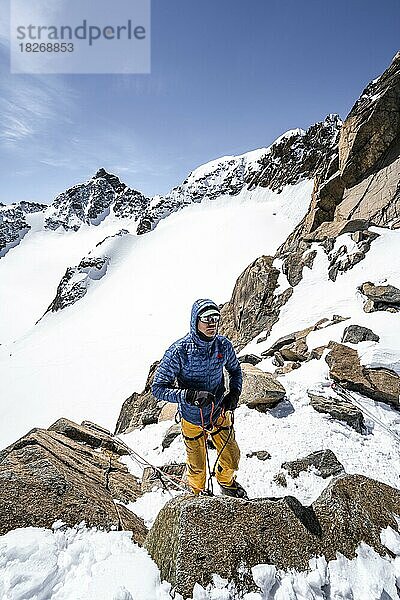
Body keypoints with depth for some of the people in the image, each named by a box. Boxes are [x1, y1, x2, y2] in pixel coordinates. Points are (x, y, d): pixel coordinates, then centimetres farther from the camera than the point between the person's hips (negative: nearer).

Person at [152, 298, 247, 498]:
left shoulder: (223, 345, -15)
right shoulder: (178, 351, -28)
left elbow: (235, 370, 4)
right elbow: (158, 388, -23)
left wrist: (234, 393, -13)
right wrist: (190, 395, -35)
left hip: (220, 414, 3)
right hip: (193, 421, -3)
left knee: (231, 460, 22)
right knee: (197, 466, 20)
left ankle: (226, 482, 59)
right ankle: (198, 493, 57)